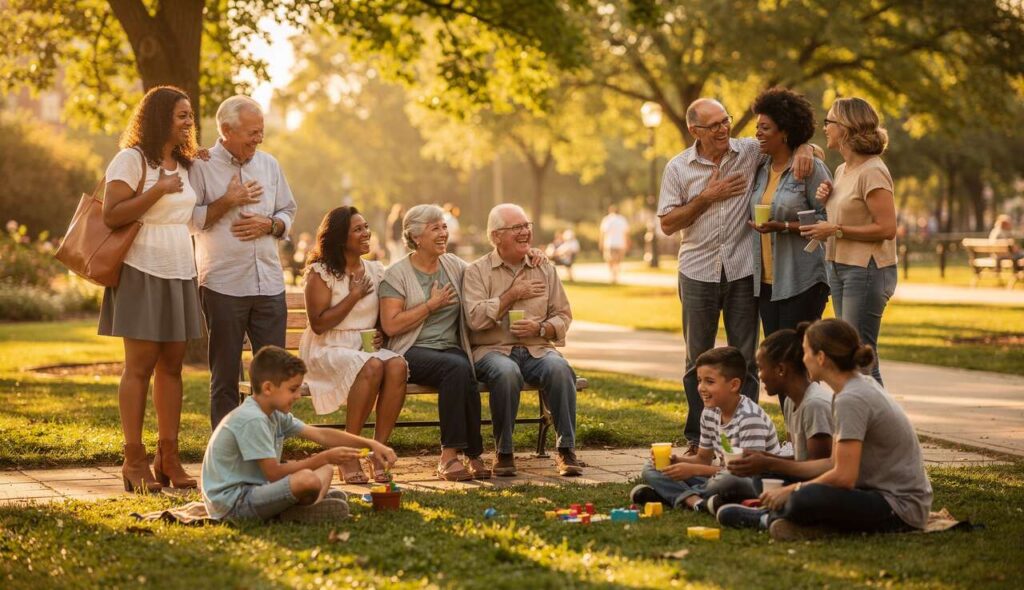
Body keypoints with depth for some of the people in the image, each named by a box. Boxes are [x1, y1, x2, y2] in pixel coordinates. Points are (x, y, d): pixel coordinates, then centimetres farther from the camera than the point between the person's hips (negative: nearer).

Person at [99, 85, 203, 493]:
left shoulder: (184, 164, 16)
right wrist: (158, 191, -21)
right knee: (140, 365, -5)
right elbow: (111, 216, -16)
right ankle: (134, 460, -1)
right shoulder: (131, 160, -7)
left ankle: (168, 456, 10)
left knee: (171, 365, 6)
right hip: (143, 273, -7)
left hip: (180, 274, 7)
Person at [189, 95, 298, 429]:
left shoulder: (269, 165, 12)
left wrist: (269, 225, -3)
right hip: (223, 285, -4)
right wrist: (228, 202, -12)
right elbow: (188, 220, -8)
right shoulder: (201, 166, -3)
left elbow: (287, 213, 17)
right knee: (225, 373, 4)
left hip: (269, 284, 4)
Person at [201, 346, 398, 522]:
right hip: (232, 505, -10)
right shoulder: (252, 420, -20)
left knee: (325, 469, 14)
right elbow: (274, 474, -22)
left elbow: (321, 435, 12)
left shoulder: (276, 415, 10)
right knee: (307, 479, -33)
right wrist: (325, 458, -18)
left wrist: (370, 444, 3)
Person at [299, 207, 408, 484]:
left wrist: (382, 334, 1)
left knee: (397, 365, -30)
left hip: (369, 348, 5)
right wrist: (355, 295, -9)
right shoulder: (321, 273, -2)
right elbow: (318, 324, -11)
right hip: (328, 351, -5)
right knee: (372, 366, -36)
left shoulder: (376, 271, 15)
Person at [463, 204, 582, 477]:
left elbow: (563, 316, 13)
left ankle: (566, 449, -25)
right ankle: (503, 453, -22)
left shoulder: (545, 269, 15)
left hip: (537, 349, 3)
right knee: (506, 372, -38)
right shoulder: (477, 271, 4)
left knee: (559, 369, -32)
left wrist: (540, 328, -8)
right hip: (493, 350, -3)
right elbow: (475, 318, -11)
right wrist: (513, 294, -8)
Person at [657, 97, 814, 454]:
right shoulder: (678, 168, 1)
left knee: (744, 359, 4)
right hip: (698, 272, 1)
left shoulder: (751, 152, -1)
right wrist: (707, 197, -11)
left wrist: (803, 149, -18)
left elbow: (795, 140, 5)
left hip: (742, 270, 0)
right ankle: (696, 438, 16)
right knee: (698, 359, 8)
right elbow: (667, 224, -1)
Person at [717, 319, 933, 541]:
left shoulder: (851, 400, -19)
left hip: (901, 507, -10)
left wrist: (791, 491, -10)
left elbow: (844, 476, -22)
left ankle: (769, 517, 0)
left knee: (805, 499, -28)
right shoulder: (863, 386, 11)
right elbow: (837, 463, 14)